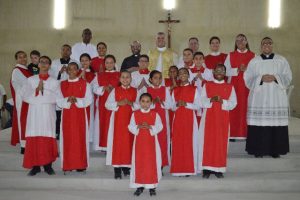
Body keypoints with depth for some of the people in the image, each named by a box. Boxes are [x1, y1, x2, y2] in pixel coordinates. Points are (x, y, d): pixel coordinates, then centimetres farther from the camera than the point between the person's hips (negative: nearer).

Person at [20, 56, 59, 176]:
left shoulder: (54, 82, 6)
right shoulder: (30, 80, 9)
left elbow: (58, 97, -5)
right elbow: (24, 95, 1)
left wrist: (43, 90, -9)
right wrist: (36, 90, -10)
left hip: (48, 113, -1)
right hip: (34, 113, 1)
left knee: (48, 138, -2)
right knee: (34, 138, -3)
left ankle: (48, 165, 6)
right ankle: (35, 165, 4)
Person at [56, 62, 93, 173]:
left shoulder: (84, 84, 2)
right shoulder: (62, 84, 8)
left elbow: (89, 100, -3)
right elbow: (58, 101, 3)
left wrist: (77, 100, -18)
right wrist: (67, 100, -17)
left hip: (80, 115, -2)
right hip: (67, 115, 2)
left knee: (80, 138, -1)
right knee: (67, 139, 0)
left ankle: (81, 165, 5)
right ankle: (67, 165, 5)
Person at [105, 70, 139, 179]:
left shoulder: (135, 91, 8)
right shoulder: (115, 90, 6)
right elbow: (107, 104, 0)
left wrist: (131, 103, -16)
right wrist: (118, 103, -13)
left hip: (130, 120, 1)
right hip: (118, 120, -1)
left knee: (129, 142, 3)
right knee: (117, 142, -4)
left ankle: (127, 166, 14)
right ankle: (117, 169, -1)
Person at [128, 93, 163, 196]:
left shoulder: (155, 114, 0)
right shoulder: (135, 114, 2)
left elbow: (159, 127, -5)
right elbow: (131, 127, -1)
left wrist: (150, 127, -20)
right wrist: (138, 127, -19)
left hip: (151, 142, -1)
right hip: (139, 142, 1)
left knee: (151, 163, 2)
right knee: (139, 163, 4)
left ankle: (152, 186, 11)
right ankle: (139, 186, 13)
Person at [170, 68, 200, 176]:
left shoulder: (194, 89, 2)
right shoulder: (175, 90, 11)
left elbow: (197, 106, -3)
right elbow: (173, 107, 11)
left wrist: (186, 104, -16)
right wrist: (177, 105, -10)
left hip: (189, 119, -3)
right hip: (178, 119, 3)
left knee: (189, 142, -4)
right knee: (177, 143, 0)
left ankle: (189, 169, 3)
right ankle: (178, 169, 5)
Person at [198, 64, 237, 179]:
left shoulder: (230, 87, 8)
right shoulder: (206, 86, 7)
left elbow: (233, 103, -1)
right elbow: (201, 102, 0)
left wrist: (222, 101, -17)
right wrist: (211, 100, -18)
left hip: (223, 119, 1)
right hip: (209, 118, -1)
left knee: (221, 143, 1)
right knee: (208, 142, -3)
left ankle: (219, 169, 7)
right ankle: (206, 169, 0)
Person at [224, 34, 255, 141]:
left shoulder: (252, 55, 8)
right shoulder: (230, 55, 9)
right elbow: (226, 71, 1)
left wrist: (247, 70, -15)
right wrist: (238, 70, -13)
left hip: (247, 85, 0)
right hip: (234, 85, 0)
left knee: (246, 107, -4)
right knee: (234, 109, -5)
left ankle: (246, 133, 1)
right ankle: (233, 134, -3)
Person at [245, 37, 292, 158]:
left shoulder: (282, 60, 9)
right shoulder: (253, 61, 8)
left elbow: (288, 77, 4)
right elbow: (248, 79, 2)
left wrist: (275, 78, -13)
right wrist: (261, 79, -14)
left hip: (277, 98, 1)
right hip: (259, 98, 0)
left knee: (276, 123, -3)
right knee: (259, 122, -6)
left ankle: (275, 150, 8)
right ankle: (258, 149, 1)